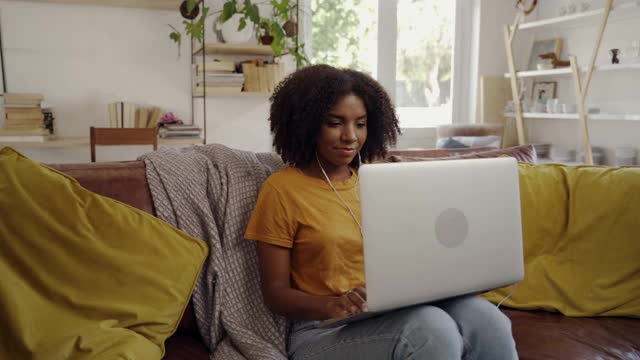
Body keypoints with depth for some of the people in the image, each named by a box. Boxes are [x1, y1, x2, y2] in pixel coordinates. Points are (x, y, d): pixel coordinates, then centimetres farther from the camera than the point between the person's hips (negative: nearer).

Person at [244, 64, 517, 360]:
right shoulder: (281, 190, -5)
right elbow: (275, 293, -6)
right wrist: (333, 306, -25)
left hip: (392, 313, 5)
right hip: (324, 331, -4)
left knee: (485, 318, -26)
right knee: (432, 328, -34)